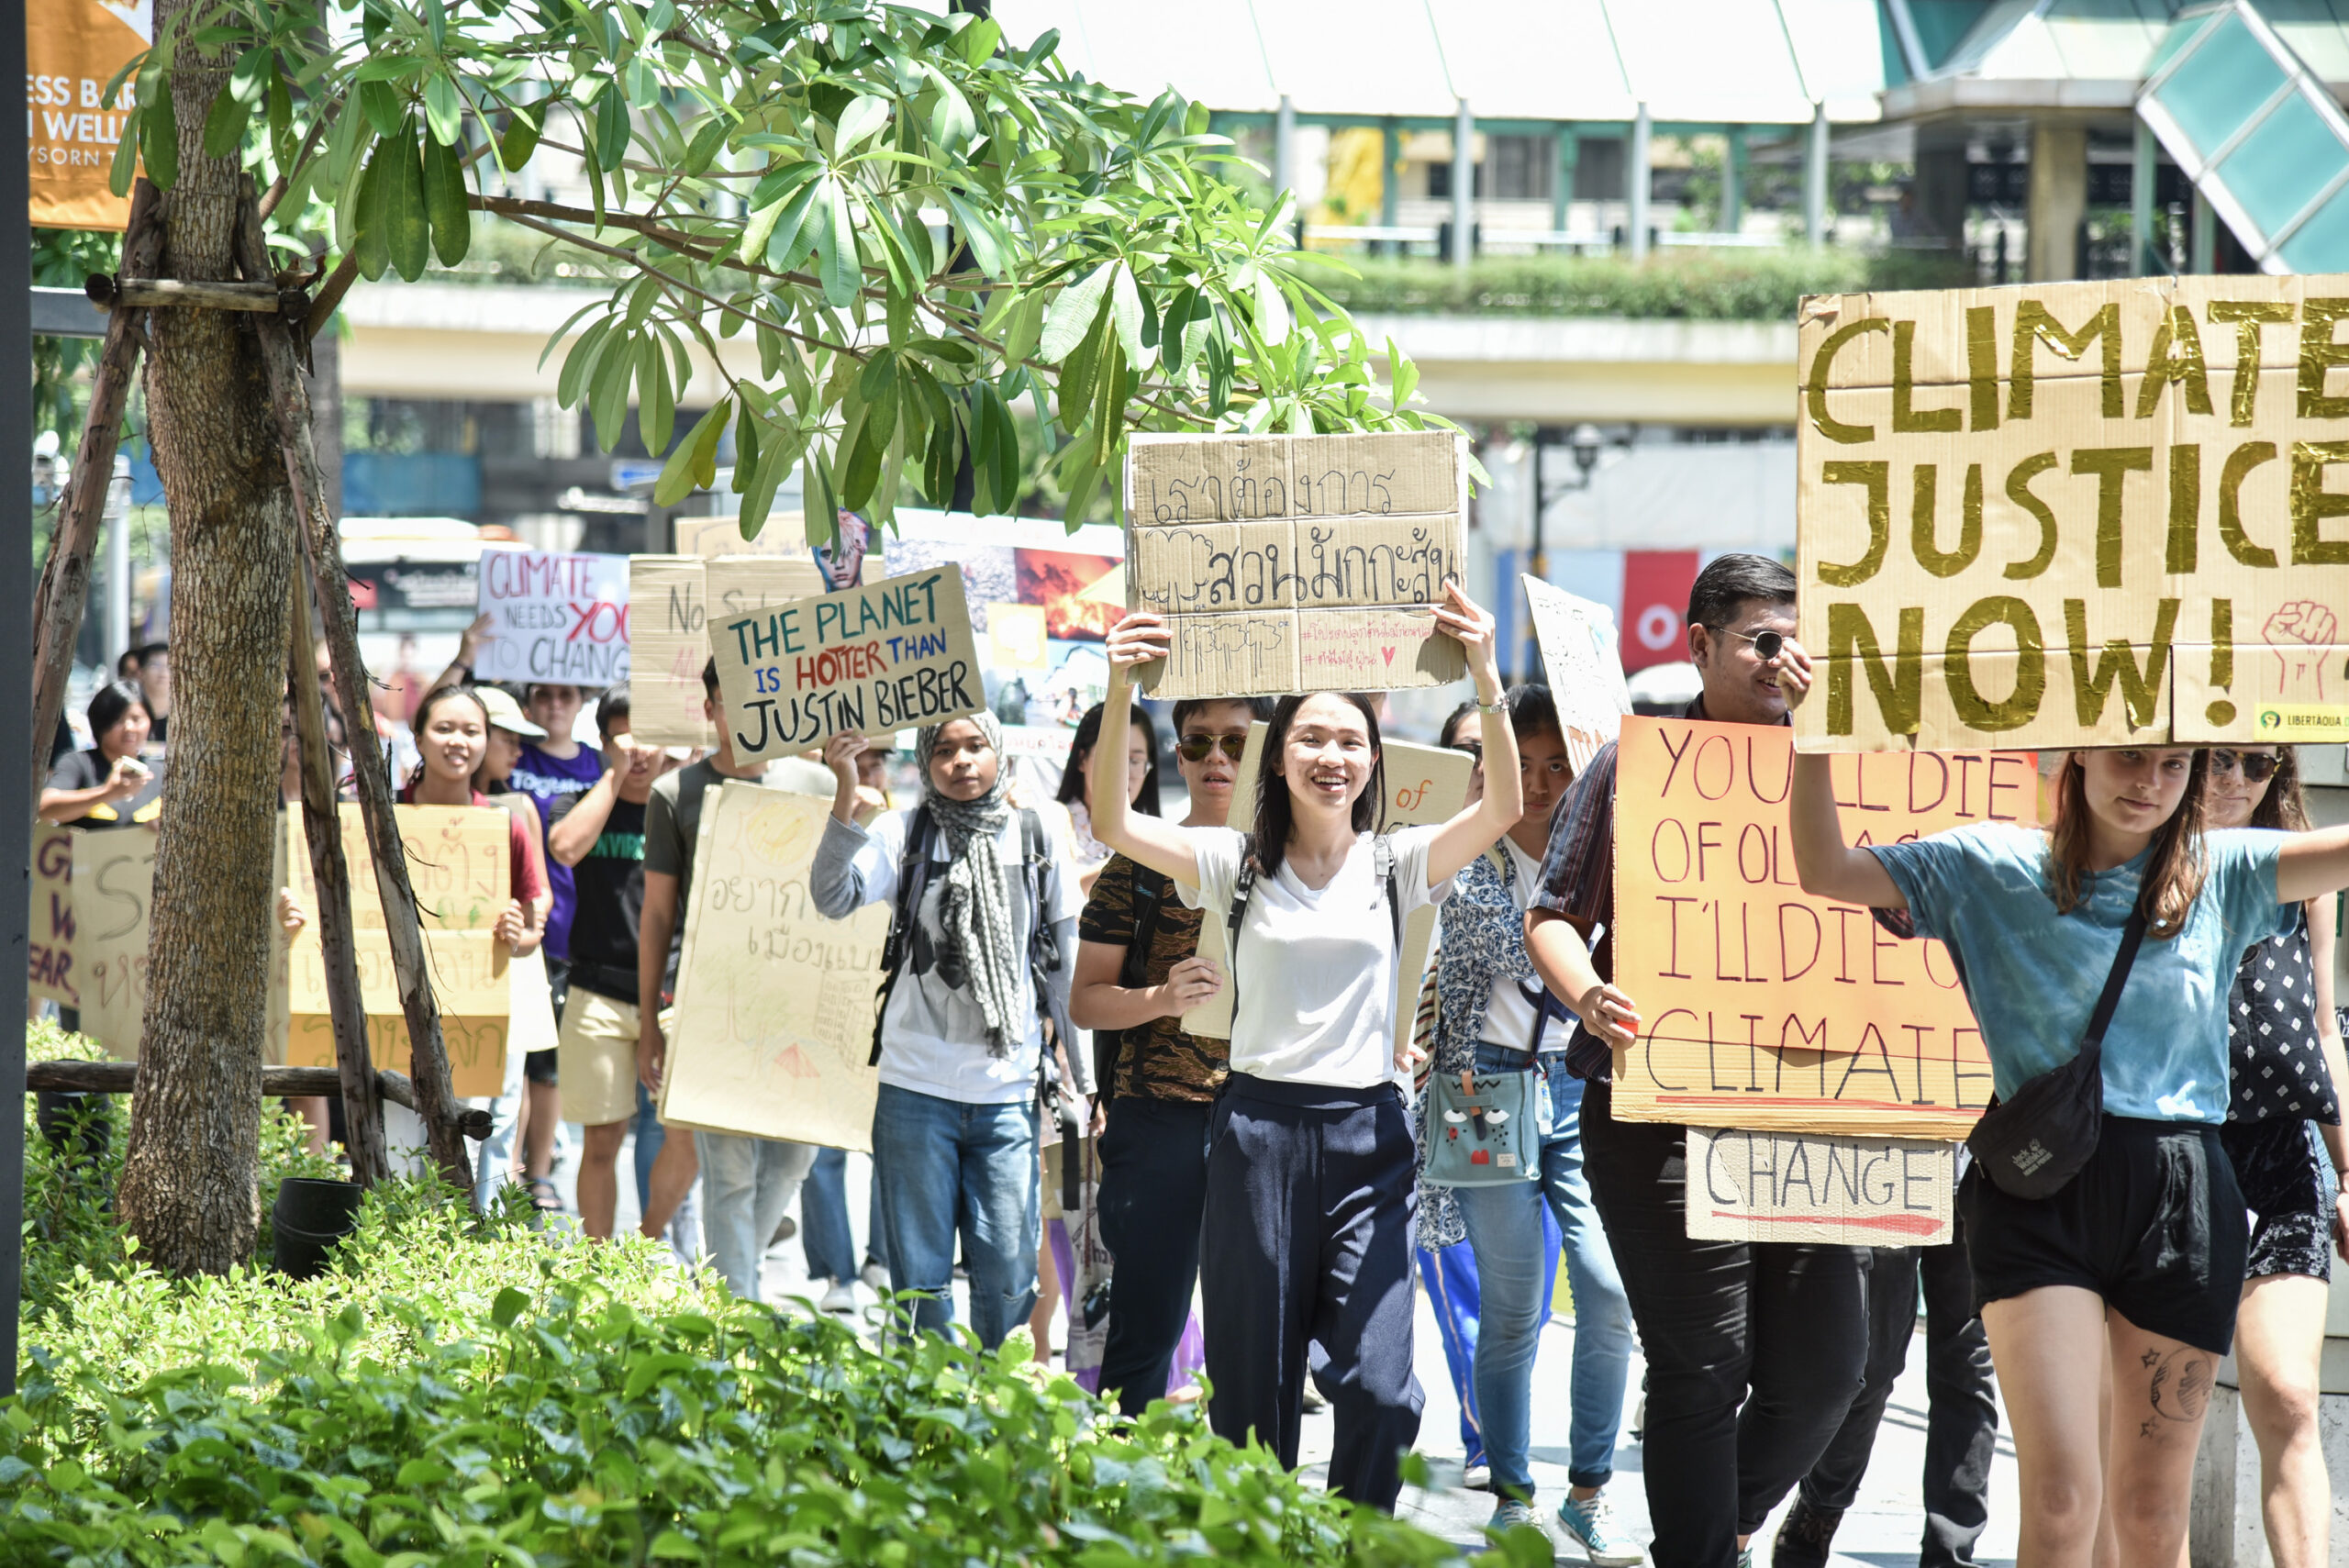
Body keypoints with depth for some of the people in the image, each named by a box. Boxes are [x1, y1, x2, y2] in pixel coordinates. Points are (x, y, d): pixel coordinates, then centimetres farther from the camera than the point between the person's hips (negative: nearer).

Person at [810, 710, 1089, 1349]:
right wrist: (846, 798, -29)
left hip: (1009, 1094, 1)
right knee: (920, 1279, 4)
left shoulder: (1037, 839, 6)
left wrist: (1085, 1078, 13)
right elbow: (834, 897, -17)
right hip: (916, 1087, -1)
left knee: (1008, 1280, 2)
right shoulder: (904, 834, 0)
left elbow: (1065, 964, 12)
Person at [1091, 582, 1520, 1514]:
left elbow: (1502, 809, -10)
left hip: (1369, 1133, 0)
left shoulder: (1396, 867, 6)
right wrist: (1119, 694, -23)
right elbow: (1112, 824, -9)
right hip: (1259, 1130, 0)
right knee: (1251, 1389, 3)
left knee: (1379, 1388, -9)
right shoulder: (1239, 866, 4)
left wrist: (1486, 679, -23)